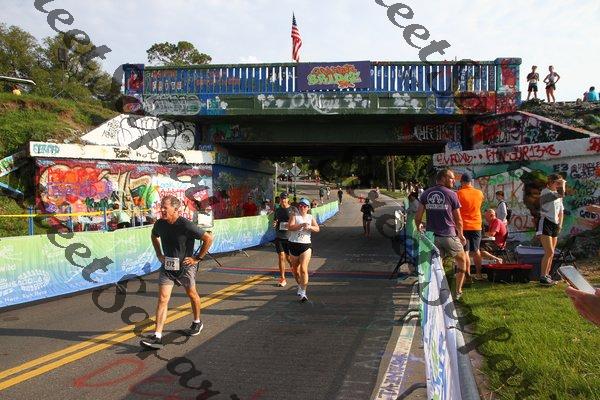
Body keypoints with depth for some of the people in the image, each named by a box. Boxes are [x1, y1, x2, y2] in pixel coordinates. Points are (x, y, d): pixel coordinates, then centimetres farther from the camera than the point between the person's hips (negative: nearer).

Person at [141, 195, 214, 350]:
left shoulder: (186, 225, -23)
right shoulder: (159, 224, -6)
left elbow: (208, 238, -17)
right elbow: (154, 236, 20)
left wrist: (198, 258, -14)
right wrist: (159, 254, 10)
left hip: (185, 265, -3)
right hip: (167, 266, 4)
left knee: (192, 294, 16)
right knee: (162, 299, -6)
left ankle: (197, 322, 41)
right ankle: (157, 337, -8)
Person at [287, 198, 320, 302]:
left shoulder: (311, 217, 8)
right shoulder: (294, 216, 1)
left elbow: (317, 229, -3)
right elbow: (290, 227, -16)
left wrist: (309, 227, -21)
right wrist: (301, 225, -25)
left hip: (306, 246, -1)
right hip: (293, 245, 1)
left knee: (303, 269, -13)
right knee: (295, 269, 13)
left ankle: (303, 293, -11)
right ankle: (300, 286, 39)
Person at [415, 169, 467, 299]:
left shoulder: (426, 194, 5)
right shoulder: (451, 195, -3)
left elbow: (418, 217, 2)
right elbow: (458, 220, 2)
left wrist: (419, 227, 22)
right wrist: (461, 235, 17)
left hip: (432, 235, 3)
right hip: (449, 235, -3)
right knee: (462, 261, 18)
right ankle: (458, 292, 20)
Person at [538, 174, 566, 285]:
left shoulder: (557, 194, 16)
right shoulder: (545, 192, -11)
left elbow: (561, 211, 22)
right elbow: (562, 194, -28)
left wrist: (560, 224, 12)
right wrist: (563, 184, -12)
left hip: (554, 225, 9)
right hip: (545, 224, -9)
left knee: (551, 253, 10)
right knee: (549, 252, -15)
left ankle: (547, 275, 17)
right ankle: (543, 277, -10)